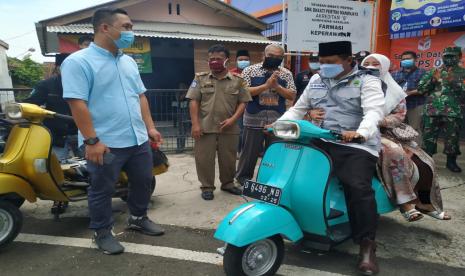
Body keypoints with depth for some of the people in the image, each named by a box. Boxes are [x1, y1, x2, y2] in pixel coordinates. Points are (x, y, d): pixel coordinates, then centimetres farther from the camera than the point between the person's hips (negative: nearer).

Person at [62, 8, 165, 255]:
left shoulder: (129, 62, 13)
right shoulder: (78, 61, -11)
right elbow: (77, 103, -17)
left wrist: (150, 127, 10)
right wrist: (92, 141, -21)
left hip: (138, 140, 7)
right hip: (105, 144, -7)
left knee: (143, 182, 18)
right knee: (102, 191, 9)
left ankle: (138, 218, 39)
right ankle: (102, 232, 28)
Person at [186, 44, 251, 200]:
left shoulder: (237, 80, 5)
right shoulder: (201, 79, 4)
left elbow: (243, 102, 4)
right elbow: (193, 102, 0)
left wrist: (233, 119, -10)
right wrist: (195, 124, -9)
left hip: (229, 128, 1)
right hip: (205, 127, 0)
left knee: (228, 158, 11)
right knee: (204, 158, 3)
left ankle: (228, 184, 30)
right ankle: (207, 187, 19)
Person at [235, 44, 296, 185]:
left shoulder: (286, 74, 6)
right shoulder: (250, 70, -1)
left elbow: (292, 96, 1)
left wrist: (276, 86, -15)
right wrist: (266, 85, -18)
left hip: (277, 122, 3)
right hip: (255, 121, -2)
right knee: (250, 151, 8)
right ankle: (243, 177, 25)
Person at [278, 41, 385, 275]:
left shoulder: (366, 81, 1)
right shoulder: (316, 81, 18)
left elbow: (374, 111, -15)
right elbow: (298, 109, 20)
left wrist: (360, 133, -37)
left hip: (355, 146, -5)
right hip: (319, 142, 6)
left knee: (359, 188, -26)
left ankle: (367, 246, -11)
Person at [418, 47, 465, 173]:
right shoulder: (434, 72, 11)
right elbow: (421, 89, 5)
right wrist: (431, 79, -10)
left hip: (453, 112, -1)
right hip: (432, 110, 1)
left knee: (452, 138, 5)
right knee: (428, 137, 4)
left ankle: (451, 161, 20)